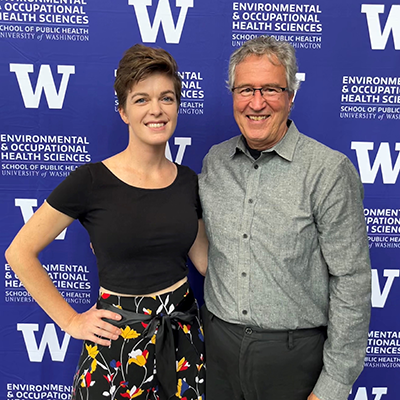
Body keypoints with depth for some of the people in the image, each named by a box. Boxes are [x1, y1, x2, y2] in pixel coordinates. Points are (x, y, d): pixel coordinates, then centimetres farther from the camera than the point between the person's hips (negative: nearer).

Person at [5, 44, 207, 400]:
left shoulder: (188, 182, 0)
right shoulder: (92, 181, -14)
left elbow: (205, 259, 7)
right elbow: (20, 253, -8)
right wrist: (71, 321, -7)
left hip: (184, 333, 4)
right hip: (117, 338, -4)